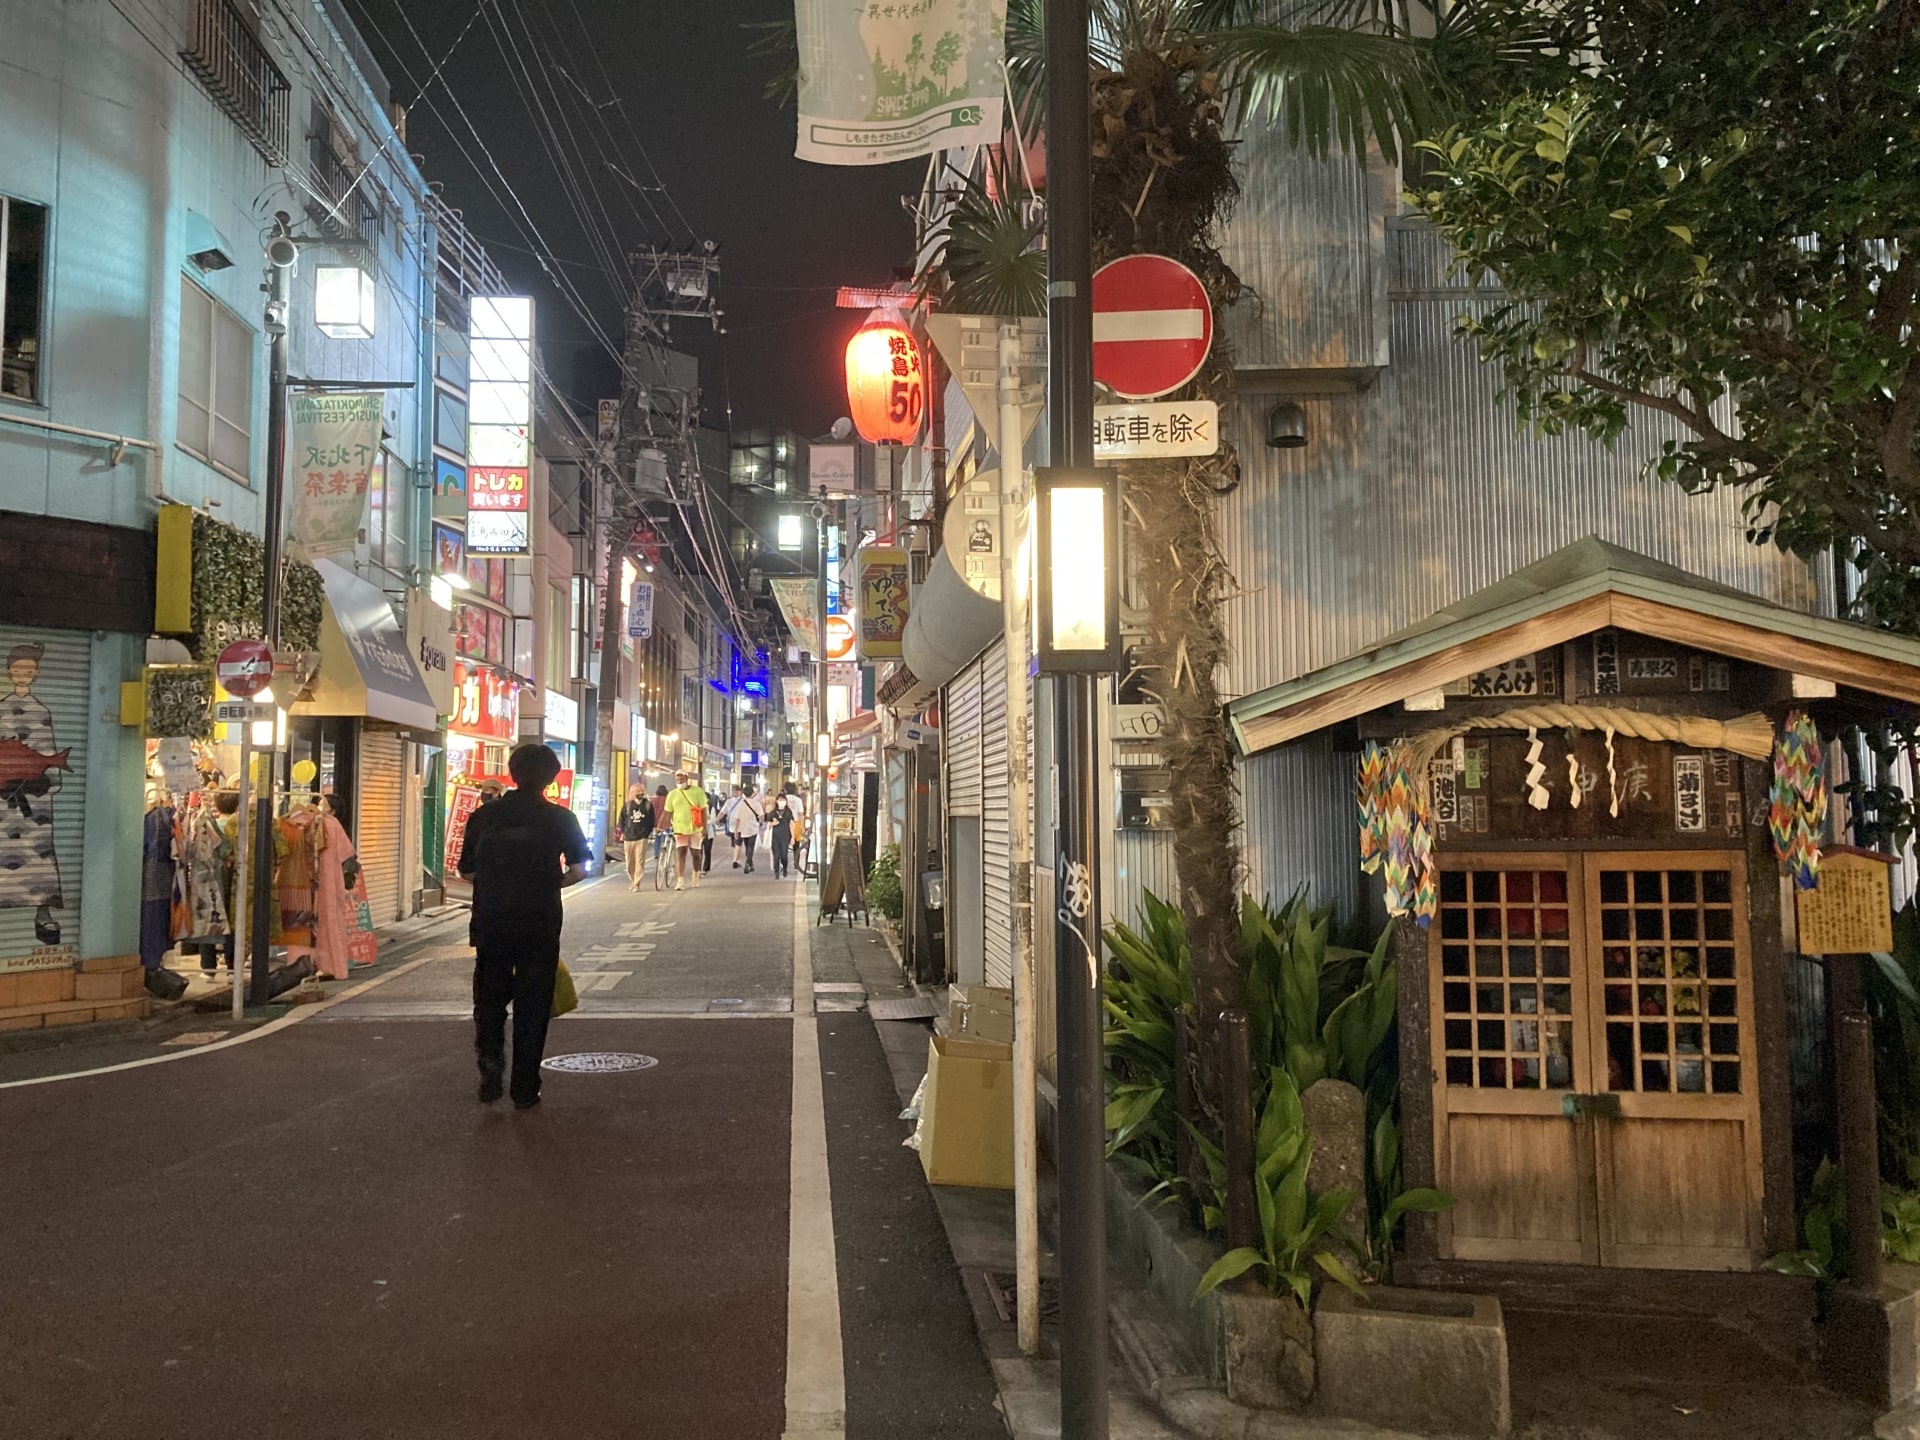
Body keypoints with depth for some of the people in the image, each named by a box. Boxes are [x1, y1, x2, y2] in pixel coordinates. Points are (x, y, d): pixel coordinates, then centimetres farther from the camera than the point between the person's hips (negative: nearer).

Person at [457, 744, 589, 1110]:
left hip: (491, 921, 1)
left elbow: (467, 871, 5)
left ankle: (490, 1056, -5)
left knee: (490, 996, 19)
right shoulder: (559, 818, -3)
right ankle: (525, 1090, 10)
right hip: (540, 924, -1)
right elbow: (579, 870, -6)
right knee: (532, 1004, 7)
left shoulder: (484, 816, 1)